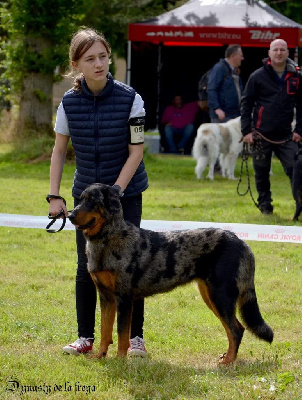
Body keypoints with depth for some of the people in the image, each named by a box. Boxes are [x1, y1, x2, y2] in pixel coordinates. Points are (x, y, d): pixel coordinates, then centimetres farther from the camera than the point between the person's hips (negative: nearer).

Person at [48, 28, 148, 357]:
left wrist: (115, 191, -16)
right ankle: (85, 337, 16)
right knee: (86, 267, 5)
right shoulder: (69, 102, -5)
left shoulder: (129, 99, -13)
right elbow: (59, 151, 4)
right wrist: (54, 196, -2)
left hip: (125, 192, -3)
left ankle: (136, 337, 7)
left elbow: (135, 152, -11)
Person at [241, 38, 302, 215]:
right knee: (262, 173, 8)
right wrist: (246, 130, -4)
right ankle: (265, 205, 22)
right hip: (262, 136, -1)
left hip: (286, 137, 1)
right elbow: (246, 104, 2)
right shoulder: (258, 76, 0)